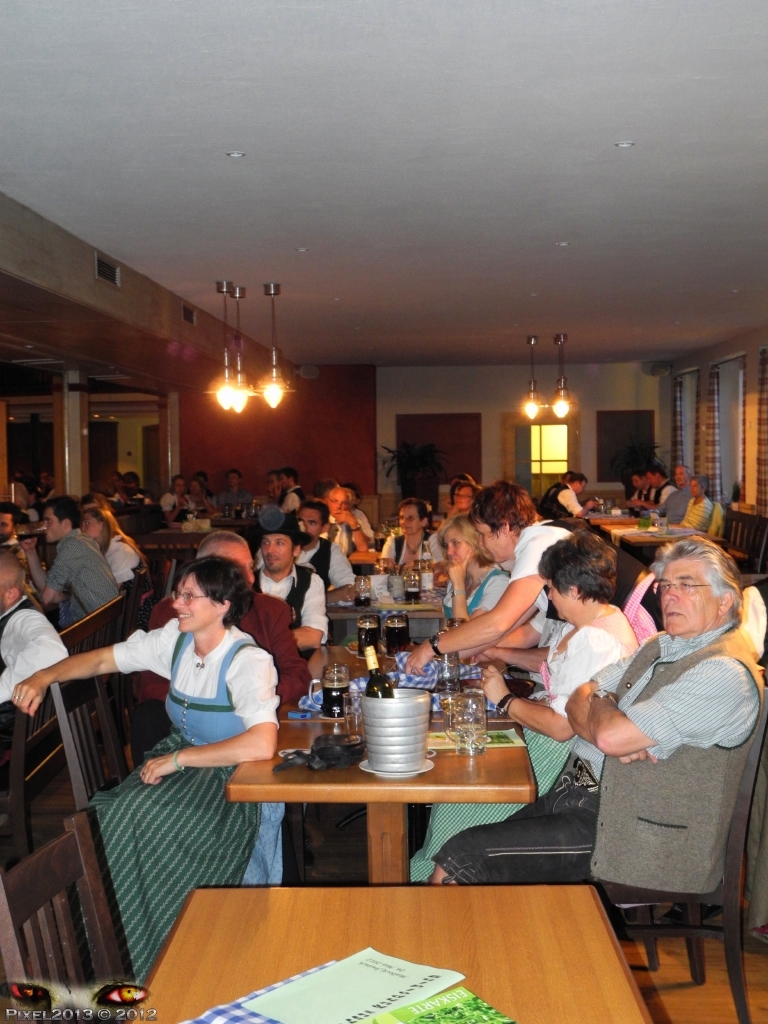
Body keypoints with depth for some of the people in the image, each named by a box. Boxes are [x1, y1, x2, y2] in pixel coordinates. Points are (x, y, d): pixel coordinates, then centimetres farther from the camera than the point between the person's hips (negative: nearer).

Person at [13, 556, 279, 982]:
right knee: (107, 816, -17)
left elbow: (263, 744, -33)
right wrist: (44, 676, -10)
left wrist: (178, 758, -27)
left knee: (138, 821, -25)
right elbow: (103, 660, 8)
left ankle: (135, 965, -5)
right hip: (177, 758, 6)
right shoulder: (175, 637, -1)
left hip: (228, 777, -6)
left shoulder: (248, 661, -20)